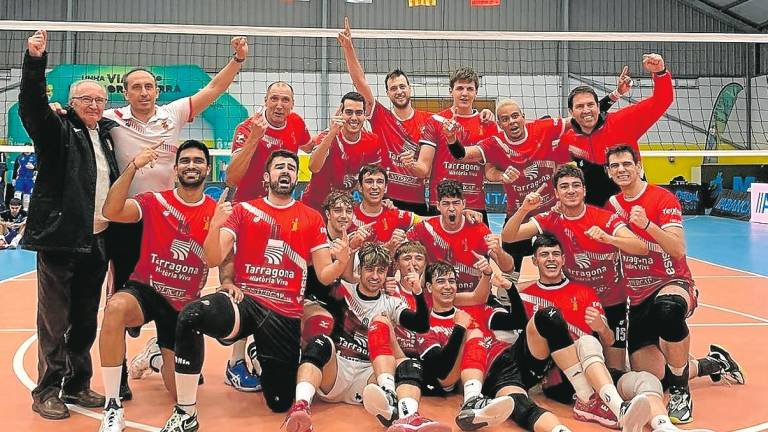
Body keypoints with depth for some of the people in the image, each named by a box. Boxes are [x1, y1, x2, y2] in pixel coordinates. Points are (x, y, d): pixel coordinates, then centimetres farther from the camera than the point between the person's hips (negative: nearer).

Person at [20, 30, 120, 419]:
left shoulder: (105, 134, 15)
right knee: (54, 319, 0)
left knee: (86, 319, 13)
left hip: (97, 240, 6)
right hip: (60, 238, -6)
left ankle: (77, 385, 25)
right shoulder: (57, 129, -1)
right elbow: (31, 106, -20)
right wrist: (34, 61, -32)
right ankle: (47, 391, 11)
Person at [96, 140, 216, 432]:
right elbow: (111, 211, -22)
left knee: (180, 392, 3)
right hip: (145, 290, -2)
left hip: (185, 304, 2)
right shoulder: (155, 202, -6)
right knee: (116, 307, -40)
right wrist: (133, 167, -30)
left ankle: (156, 360, 43)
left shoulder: (217, 212, -3)